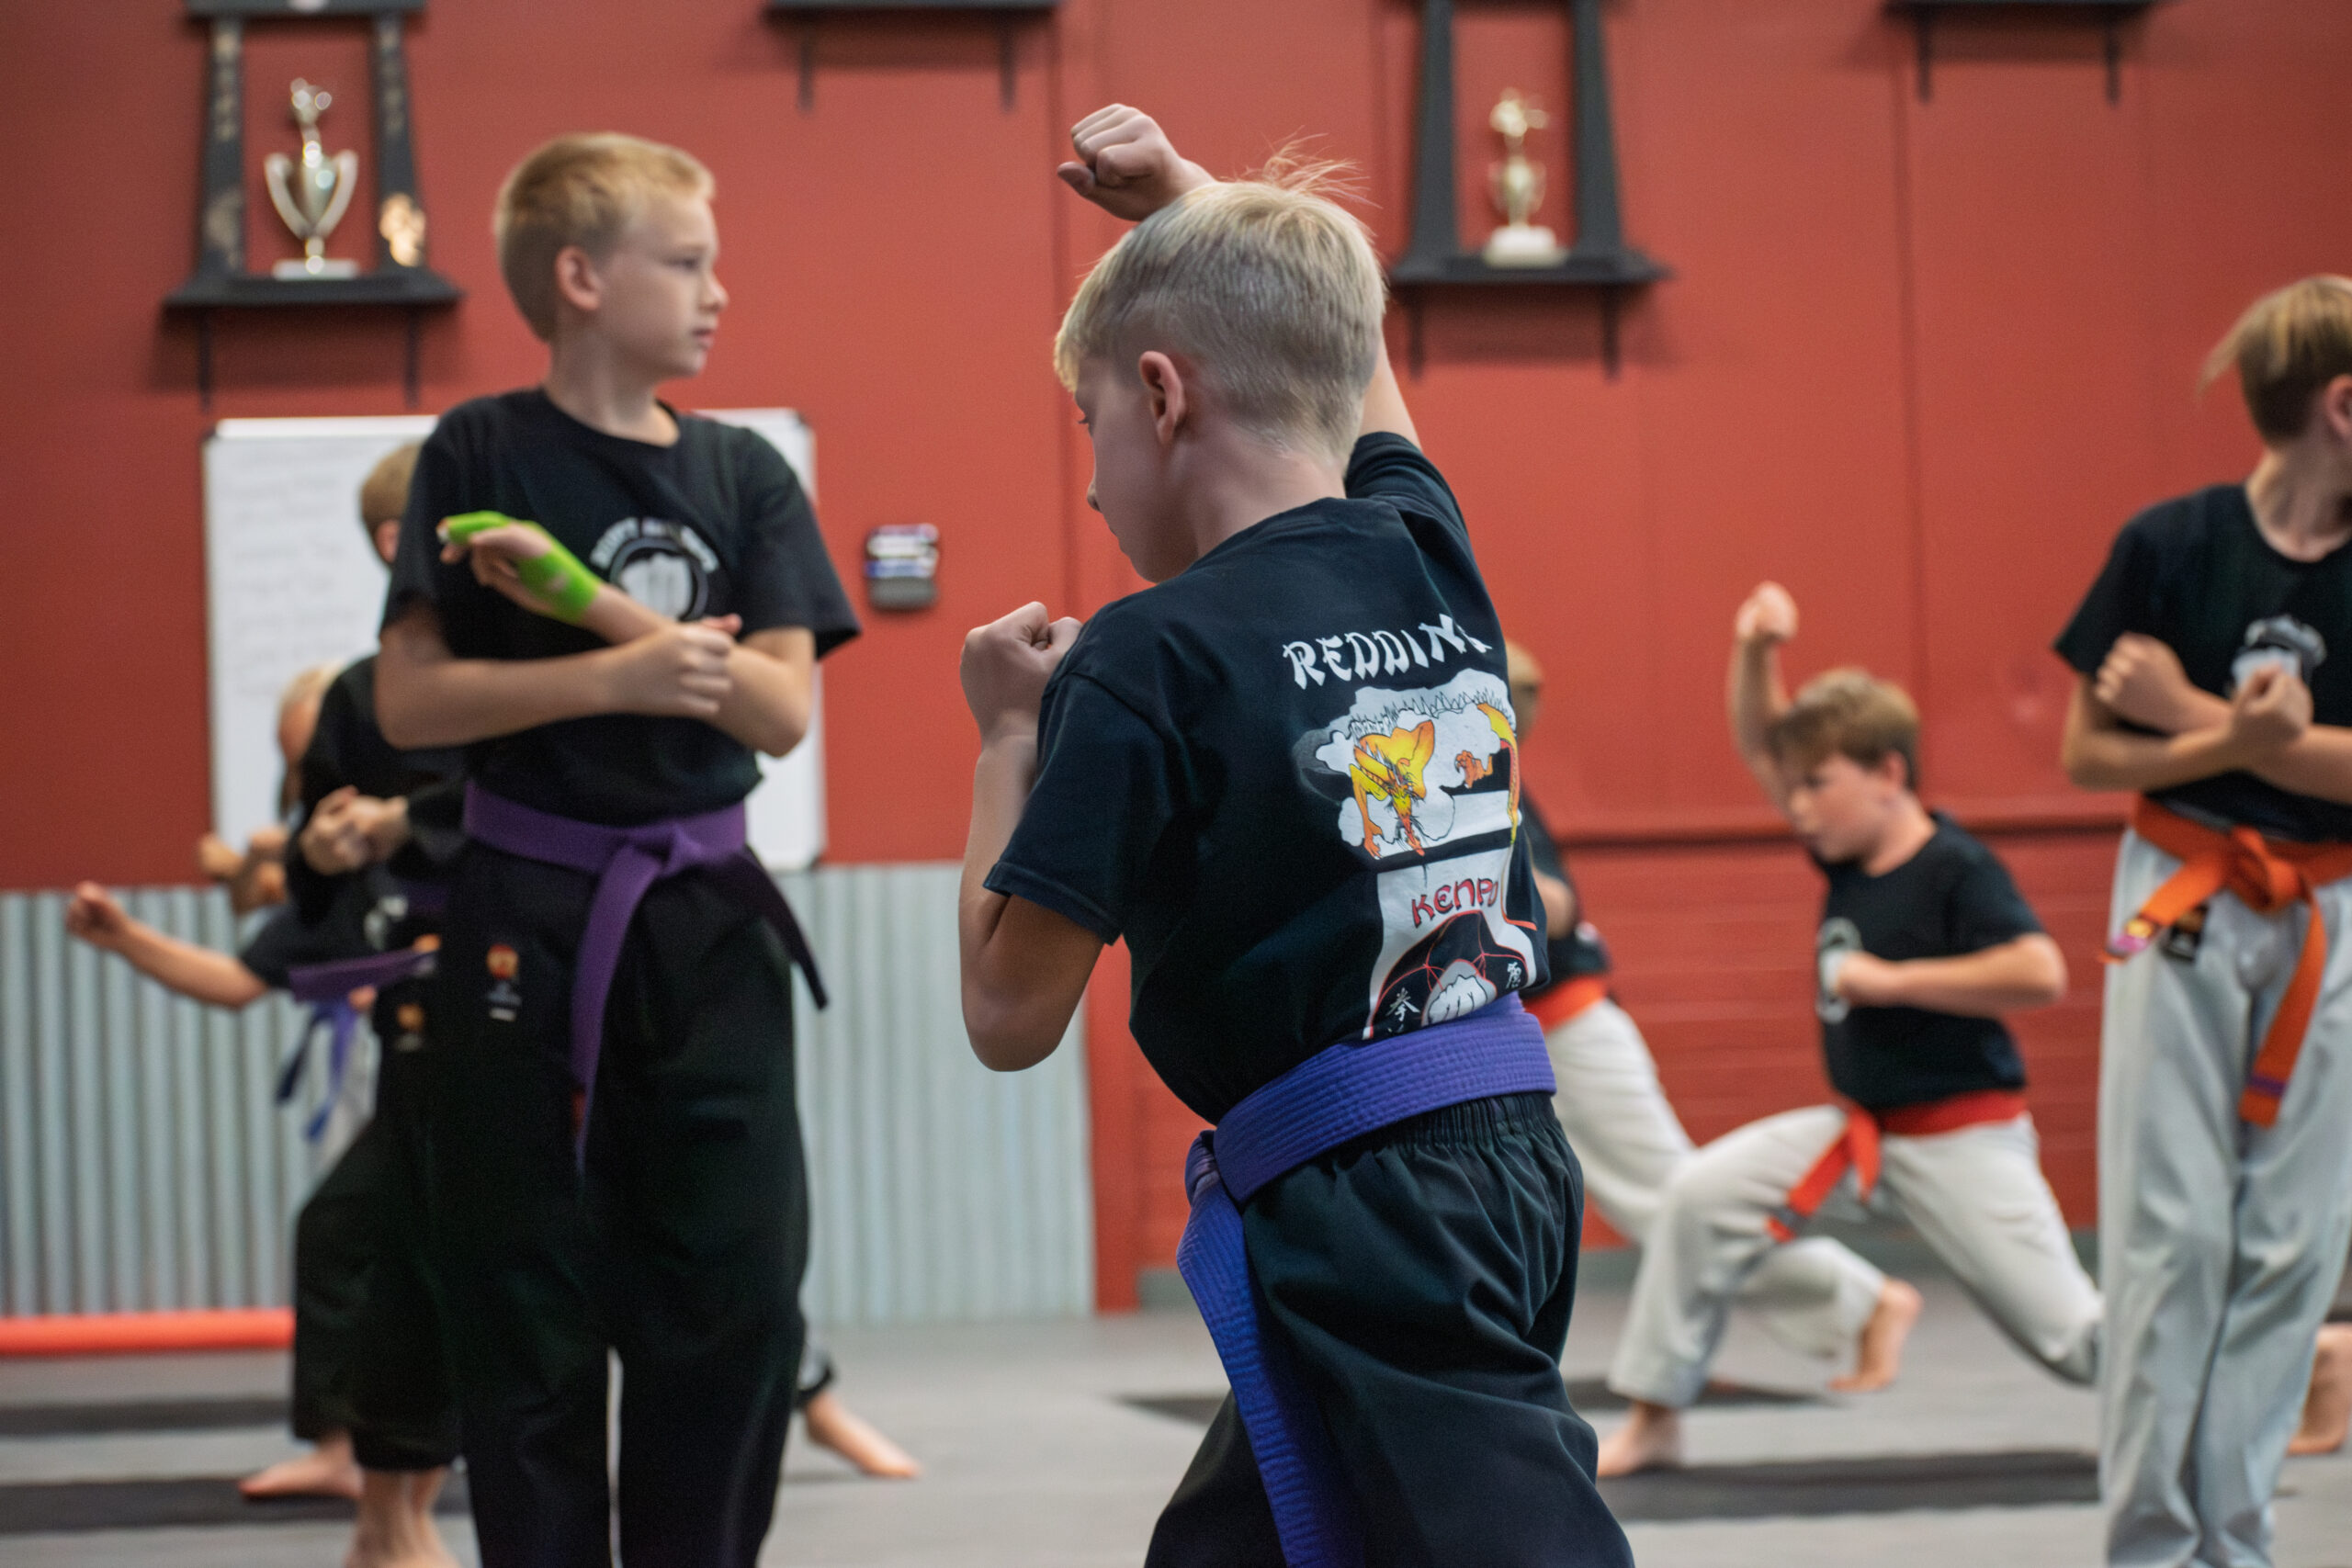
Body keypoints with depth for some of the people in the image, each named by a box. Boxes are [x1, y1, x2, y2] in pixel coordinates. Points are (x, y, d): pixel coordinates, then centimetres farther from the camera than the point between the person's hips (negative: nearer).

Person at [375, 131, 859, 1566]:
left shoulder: (744, 474, 6)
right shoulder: (486, 456, -4)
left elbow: (781, 708, -5)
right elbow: (410, 701, -9)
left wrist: (582, 596, -15)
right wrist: (618, 676, -21)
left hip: (709, 924, 3)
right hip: (529, 930, -3)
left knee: (741, 1301, 3)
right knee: (531, 1314, 2)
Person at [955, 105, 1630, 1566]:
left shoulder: (1143, 665, -12)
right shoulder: (1431, 562, 7)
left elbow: (1010, 1014, -5)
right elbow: (1342, 364, 31)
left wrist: (1011, 732, 4)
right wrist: (1188, 190, 35)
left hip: (1344, 1214, -9)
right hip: (1512, 1157, 9)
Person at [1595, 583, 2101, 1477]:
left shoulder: (1955, 871, -18)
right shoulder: (1846, 853, 3)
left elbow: (2041, 974, -30)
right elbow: (1759, 745, 12)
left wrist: (1892, 979, -25)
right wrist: (1755, 656, -8)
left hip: (1961, 1139, -7)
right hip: (1860, 1130, 7)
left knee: (2070, 1327, -9)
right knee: (1703, 1194, -3)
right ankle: (1654, 1422, 7)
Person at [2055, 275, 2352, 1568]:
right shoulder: (2171, 546, -9)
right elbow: (2088, 755, -5)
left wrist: (2200, 714, -18)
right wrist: (2241, 743, -20)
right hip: (2184, 914, -3)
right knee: (2170, 1234, -3)